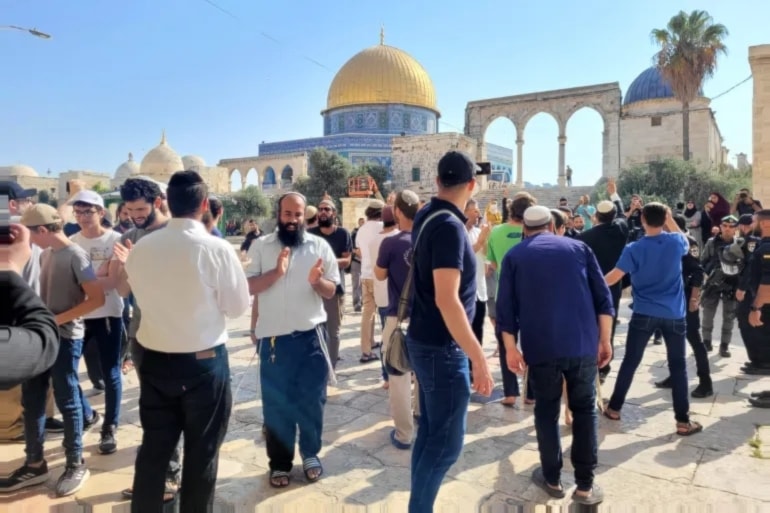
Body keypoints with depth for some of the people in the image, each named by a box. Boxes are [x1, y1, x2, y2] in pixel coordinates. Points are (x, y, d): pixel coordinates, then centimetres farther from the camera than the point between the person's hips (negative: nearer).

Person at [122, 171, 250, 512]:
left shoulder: (141, 248, -4)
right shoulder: (217, 249, -17)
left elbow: (142, 294, 12)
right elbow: (238, 306, -8)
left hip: (154, 360, 4)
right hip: (205, 362, -4)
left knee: (153, 447, 18)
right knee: (201, 452, 13)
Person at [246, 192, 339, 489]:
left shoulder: (320, 246, 1)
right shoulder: (260, 246, 0)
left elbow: (331, 292, 0)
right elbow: (248, 287, -6)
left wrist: (317, 281, -21)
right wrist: (276, 272, -21)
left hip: (311, 335, 1)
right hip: (273, 337, 0)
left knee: (312, 399, 12)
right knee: (276, 402, 11)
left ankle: (311, 454, 32)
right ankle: (280, 462, 28)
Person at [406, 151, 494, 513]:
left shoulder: (427, 216, 7)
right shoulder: (449, 225, -21)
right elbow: (446, 299, -28)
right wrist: (479, 358, -26)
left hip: (426, 341, 9)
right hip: (441, 347, -9)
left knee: (431, 433, 18)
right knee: (446, 441, 2)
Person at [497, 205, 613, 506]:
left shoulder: (514, 257, 7)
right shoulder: (578, 247, 10)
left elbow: (506, 307, 0)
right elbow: (603, 297, 5)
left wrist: (510, 348, 5)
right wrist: (605, 340, 10)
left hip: (540, 347, -1)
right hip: (583, 344, 1)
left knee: (546, 411, 14)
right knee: (585, 410, 14)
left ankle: (552, 479, 24)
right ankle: (585, 485, 17)